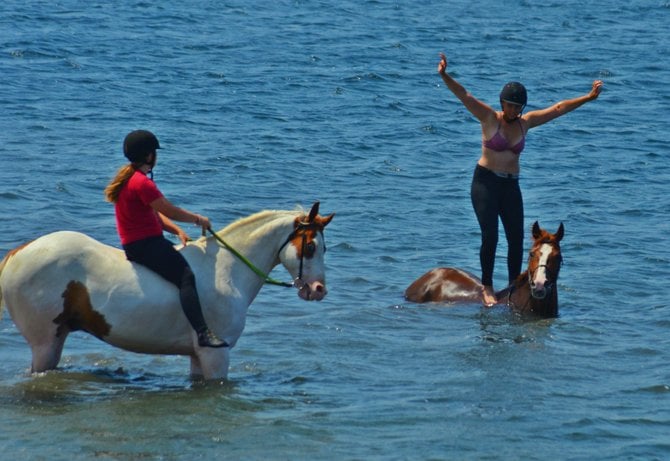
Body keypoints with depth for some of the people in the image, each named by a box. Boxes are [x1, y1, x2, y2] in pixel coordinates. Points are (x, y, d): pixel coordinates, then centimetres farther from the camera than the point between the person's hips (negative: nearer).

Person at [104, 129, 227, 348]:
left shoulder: (127, 178, 17)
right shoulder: (142, 183, -17)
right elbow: (170, 211, -15)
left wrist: (177, 231, 7)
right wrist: (199, 219, 1)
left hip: (136, 245, 11)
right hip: (145, 245, -11)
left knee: (190, 261, 17)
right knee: (186, 276, -25)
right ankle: (203, 333, -39)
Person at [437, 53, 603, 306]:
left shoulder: (526, 122, 8)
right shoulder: (489, 118, -3)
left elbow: (558, 108, 15)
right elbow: (463, 95, -14)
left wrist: (588, 97, 16)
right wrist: (444, 76, -29)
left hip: (510, 185, 4)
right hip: (485, 181, -4)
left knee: (516, 238, -1)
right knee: (490, 235, -13)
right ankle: (487, 287, -2)